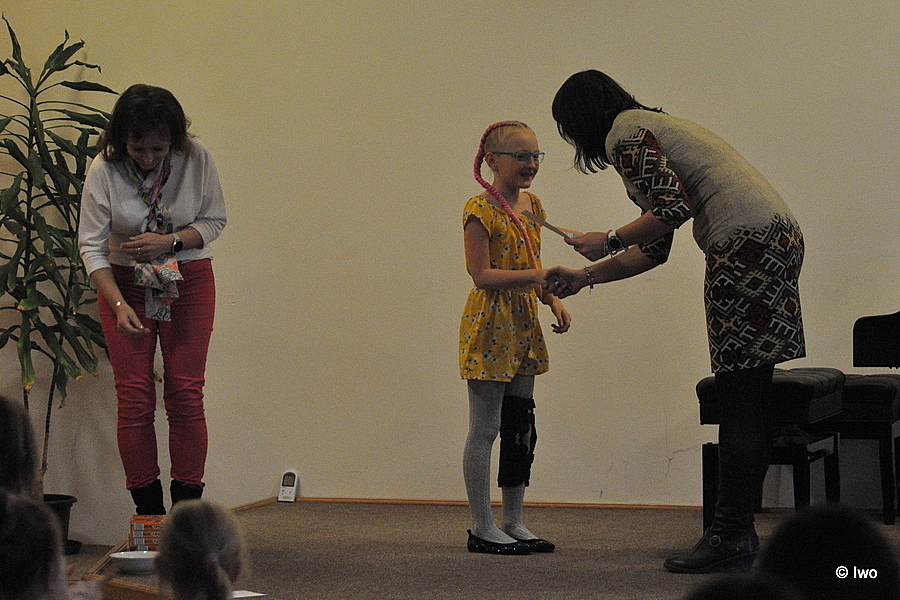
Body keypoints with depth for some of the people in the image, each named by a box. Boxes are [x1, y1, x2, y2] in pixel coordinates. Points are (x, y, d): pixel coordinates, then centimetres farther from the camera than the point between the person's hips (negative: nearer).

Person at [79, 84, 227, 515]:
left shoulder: (195, 159, -15)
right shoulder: (104, 169, -16)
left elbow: (215, 220, -2)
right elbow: (91, 246, -13)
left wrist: (171, 242, -20)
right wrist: (119, 305, -24)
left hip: (188, 282, 0)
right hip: (124, 283, 0)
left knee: (186, 392, -4)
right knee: (134, 396, -3)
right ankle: (147, 511, 6)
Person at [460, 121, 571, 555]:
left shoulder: (531, 205, 12)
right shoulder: (481, 209, -13)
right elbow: (482, 274, -18)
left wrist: (553, 300, 5)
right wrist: (538, 275, -24)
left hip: (524, 327, 8)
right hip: (489, 328, -8)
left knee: (520, 428, 11)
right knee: (484, 429, -1)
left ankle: (514, 523, 19)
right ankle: (482, 527, 5)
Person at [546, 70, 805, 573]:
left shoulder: (624, 133, -1)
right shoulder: (652, 126, 29)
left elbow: (674, 208, -14)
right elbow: (655, 250, 29)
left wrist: (608, 241, -1)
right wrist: (585, 277, 33)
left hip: (747, 244, -10)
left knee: (740, 403, -9)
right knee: (751, 403, 9)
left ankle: (731, 536, -7)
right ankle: (740, 533, 12)